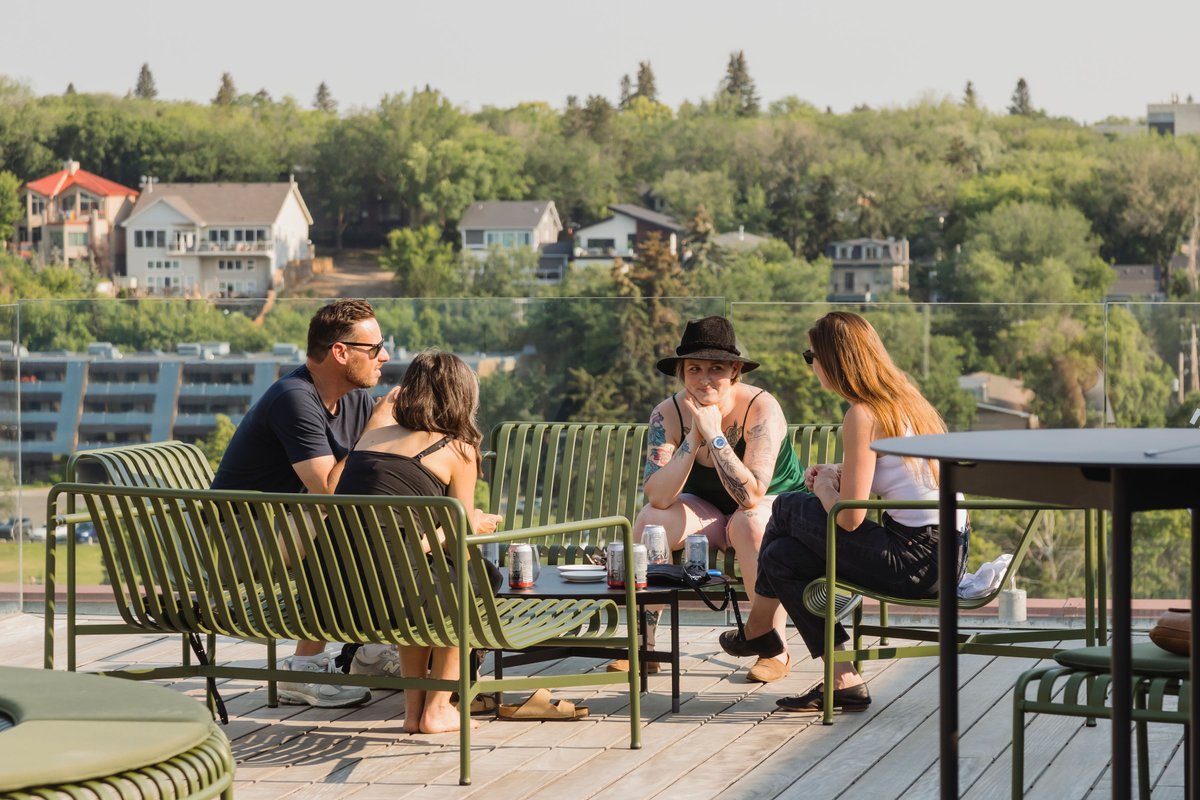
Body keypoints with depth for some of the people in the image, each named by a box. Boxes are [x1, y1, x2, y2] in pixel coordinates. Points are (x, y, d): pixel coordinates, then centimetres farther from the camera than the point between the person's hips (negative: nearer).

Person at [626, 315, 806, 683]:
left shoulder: (761, 408, -27)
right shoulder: (667, 414, -16)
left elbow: (751, 496, -35)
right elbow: (658, 497, -26)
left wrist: (714, 434, -38)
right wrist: (692, 439, -34)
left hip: (778, 503, -4)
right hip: (709, 509, 4)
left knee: (749, 523, -36)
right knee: (650, 520, -22)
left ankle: (776, 649, -25)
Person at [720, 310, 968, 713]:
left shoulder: (862, 416, -15)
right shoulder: (905, 398, 12)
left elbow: (849, 518, -16)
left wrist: (824, 488, 5)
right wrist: (838, 474, 13)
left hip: (916, 558, -9)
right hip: (947, 552, 9)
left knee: (789, 509, 6)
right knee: (782, 556, 13)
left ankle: (757, 629, 26)